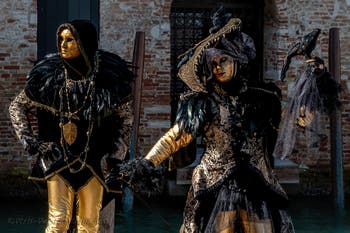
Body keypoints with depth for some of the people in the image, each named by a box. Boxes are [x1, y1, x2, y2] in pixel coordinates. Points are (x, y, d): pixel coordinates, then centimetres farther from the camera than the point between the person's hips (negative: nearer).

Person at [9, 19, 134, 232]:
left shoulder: (109, 76, -7)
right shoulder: (51, 75, -5)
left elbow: (125, 118, 3)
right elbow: (17, 107, 7)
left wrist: (116, 155, -4)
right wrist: (30, 141, -2)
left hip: (94, 159, 0)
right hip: (58, 156, 0)